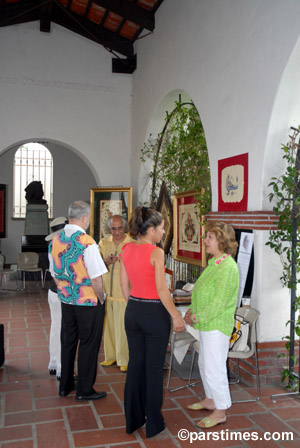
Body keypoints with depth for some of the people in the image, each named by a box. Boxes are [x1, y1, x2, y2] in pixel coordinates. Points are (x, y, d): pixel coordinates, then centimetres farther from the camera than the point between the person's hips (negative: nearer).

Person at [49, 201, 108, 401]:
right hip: (89, 302, -6)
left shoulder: (55, 241, -1)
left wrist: (65, 292, 17)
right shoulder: (86, 242, -22)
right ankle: (85, 390, 20)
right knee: (88, 345, 8)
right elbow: (96, 278, -21)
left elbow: (55, 274, 8)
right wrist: (101, 299, -6)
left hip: (66, 300, 6)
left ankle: (65, 385, 33)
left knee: (68, 342, 19)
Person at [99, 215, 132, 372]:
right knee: (108, 325, 13)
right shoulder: (103, 243, 7)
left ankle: (124, 360, 13)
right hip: (105, 292, 4)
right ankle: (111, 356, 29)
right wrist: (106, 262, -16)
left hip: (124, 293, -4)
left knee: (122, 328, -1)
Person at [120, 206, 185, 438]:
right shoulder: (156, 252, -18)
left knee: (135, 364, 16)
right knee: (154, 367, 7)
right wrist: (176, 316, -9)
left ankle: (133, 419, 28)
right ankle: (154, 423, 20)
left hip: (133, 311, 6)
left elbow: (124, 285, 9)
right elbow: (162, 290, -18)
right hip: (155, 312, -6)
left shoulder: (126, 249, 2)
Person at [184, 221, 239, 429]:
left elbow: (219, 302, -23)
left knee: (214, 368, 1)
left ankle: (220, 412, 17)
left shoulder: (228, 267, -21)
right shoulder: (214, 263, 9)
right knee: (205, 364, 21)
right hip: (207, 324, 10)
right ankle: (210, 400, 39)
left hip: (217, 325, -10)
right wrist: (192, 311, 5)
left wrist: (198, 317, -15)